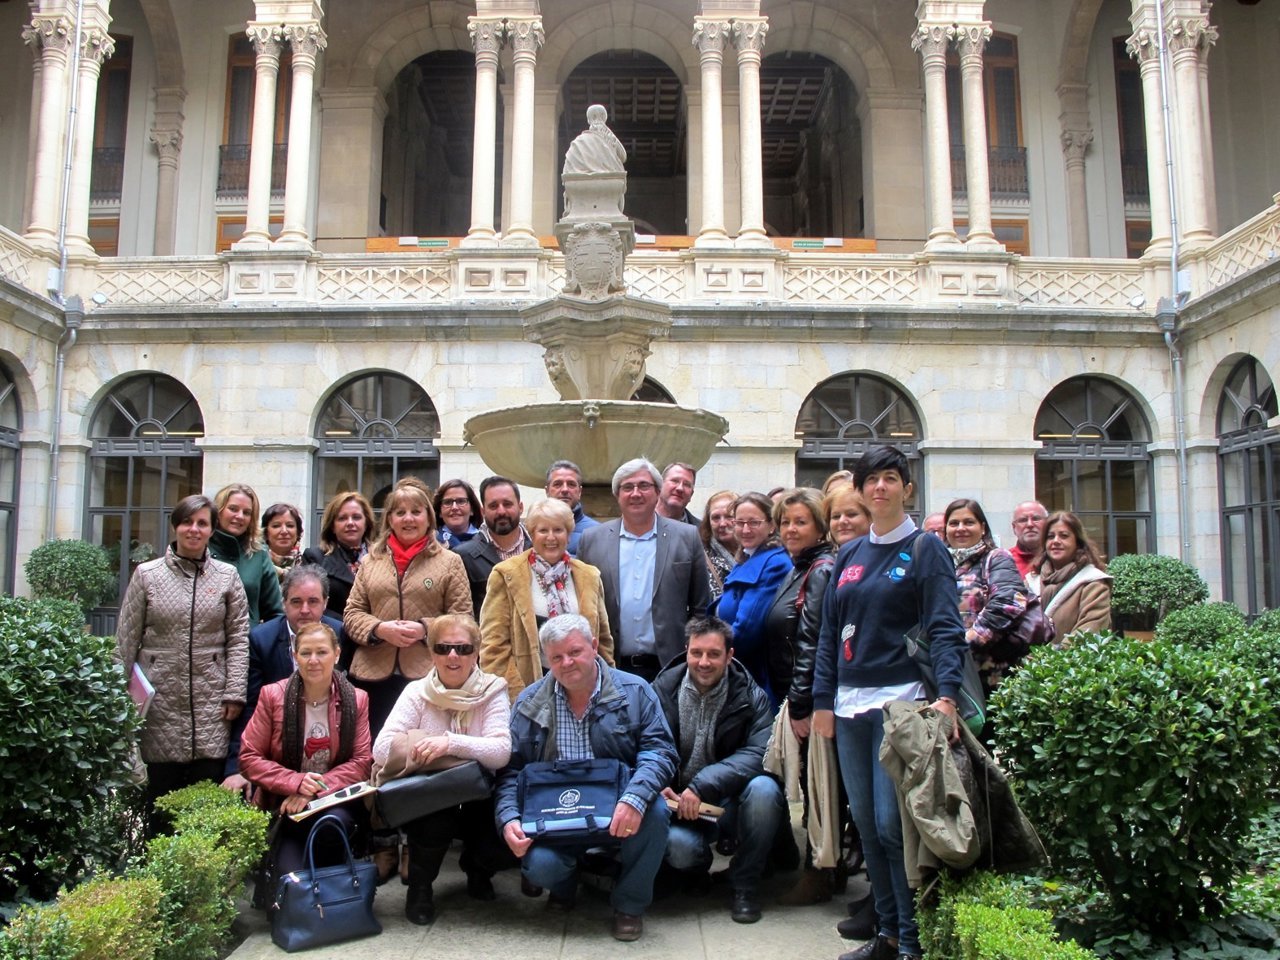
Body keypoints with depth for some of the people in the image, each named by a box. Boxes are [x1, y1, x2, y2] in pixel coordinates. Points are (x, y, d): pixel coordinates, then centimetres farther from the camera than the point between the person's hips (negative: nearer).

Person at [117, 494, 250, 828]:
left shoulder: (227, 576, 5)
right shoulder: (146, 574, 4)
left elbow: (238, 638, 3)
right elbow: (126, 640, 5)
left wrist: (235, 693, -4)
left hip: (211, 708, 0)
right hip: (160, 703, 0)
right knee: (161, 797, 5)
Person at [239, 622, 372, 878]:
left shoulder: (356, 700, 2)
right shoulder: (273, 696, 0)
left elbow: (362, 761, -1)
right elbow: (248, 758, -1)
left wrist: (315, 792, -16)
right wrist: (296, 782, -17)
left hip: (334, 801, 2)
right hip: (282, 805, -1)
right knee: (291, 876, -27)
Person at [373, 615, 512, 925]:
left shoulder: (492, 691, -7)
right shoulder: (417, 692, -3)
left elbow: (501, 752, -22)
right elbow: (381, 748, -14)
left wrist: (451, 742, -36)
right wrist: (419, 747, -32)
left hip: (477, 798, 0)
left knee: (501, 839, -25)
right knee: (434, 823, -32)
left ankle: (478, 871, 15)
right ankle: (419, 886, 1)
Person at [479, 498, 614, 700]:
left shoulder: (589, 576, 10)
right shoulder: (507, 575, -1)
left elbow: (603, 639, 15)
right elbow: (493, 642, -5)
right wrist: (506, 691, -11)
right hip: (528, 685, -3)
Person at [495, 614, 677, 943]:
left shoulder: (634, 691, -2)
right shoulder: (529, 703, 4)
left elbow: (658, 750, -11)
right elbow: (511, 768, 3)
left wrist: (634, 799, -30)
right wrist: (509, 818, -15)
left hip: (619, 811, 0)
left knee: (654, 811, -31)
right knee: (538, 866, -28)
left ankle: (629, 905, -3)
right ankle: (565, 883, 16)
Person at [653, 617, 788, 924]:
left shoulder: (750, 695, -6)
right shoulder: (663, 690, -3)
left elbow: (758, 754, -20)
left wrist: (702, 787, -30)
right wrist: (658, 786, -25)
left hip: (731, 802, 0)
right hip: (680, 805, 0)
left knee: (764, 789, -32)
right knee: (678, 846, -32)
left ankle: (746, 885, -7)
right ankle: (700, 868, 11)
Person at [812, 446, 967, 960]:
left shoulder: (925, 548, 0)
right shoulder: (848, 555, 15)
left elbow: (945, 627, -9)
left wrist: (947, 694, -22)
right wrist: (822, 700, 9)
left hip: (901, 700, -5)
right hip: (850, 705, 6)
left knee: (892, 823, -7)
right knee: (866, 822, 9)